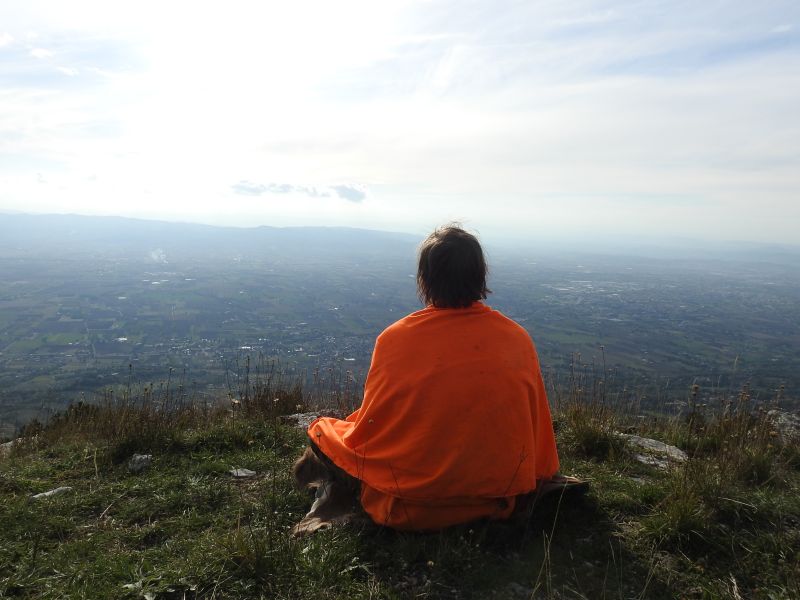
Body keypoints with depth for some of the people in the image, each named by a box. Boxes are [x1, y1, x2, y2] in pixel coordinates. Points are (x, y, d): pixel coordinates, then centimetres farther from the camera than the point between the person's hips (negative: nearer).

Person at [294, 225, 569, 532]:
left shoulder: (395, 337, -11)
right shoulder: (519, 338, -5)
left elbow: (369, 425, -1)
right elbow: (537, 424, 5)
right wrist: (543, 474, 25)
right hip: (500, 493, 2)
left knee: (322, 429, 22)